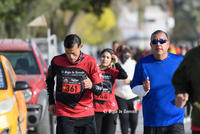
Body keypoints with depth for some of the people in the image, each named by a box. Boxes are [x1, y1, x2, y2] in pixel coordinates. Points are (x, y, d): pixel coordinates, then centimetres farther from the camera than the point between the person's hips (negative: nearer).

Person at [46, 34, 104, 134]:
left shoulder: (90, 62, -6)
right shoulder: (56, 61, -4)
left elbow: (99, 90, -2)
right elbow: (49, 80, 18)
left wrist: (91, 85, -26)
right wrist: (51, 102, 14)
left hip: (86, 113, 1)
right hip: (64, 114, -1)